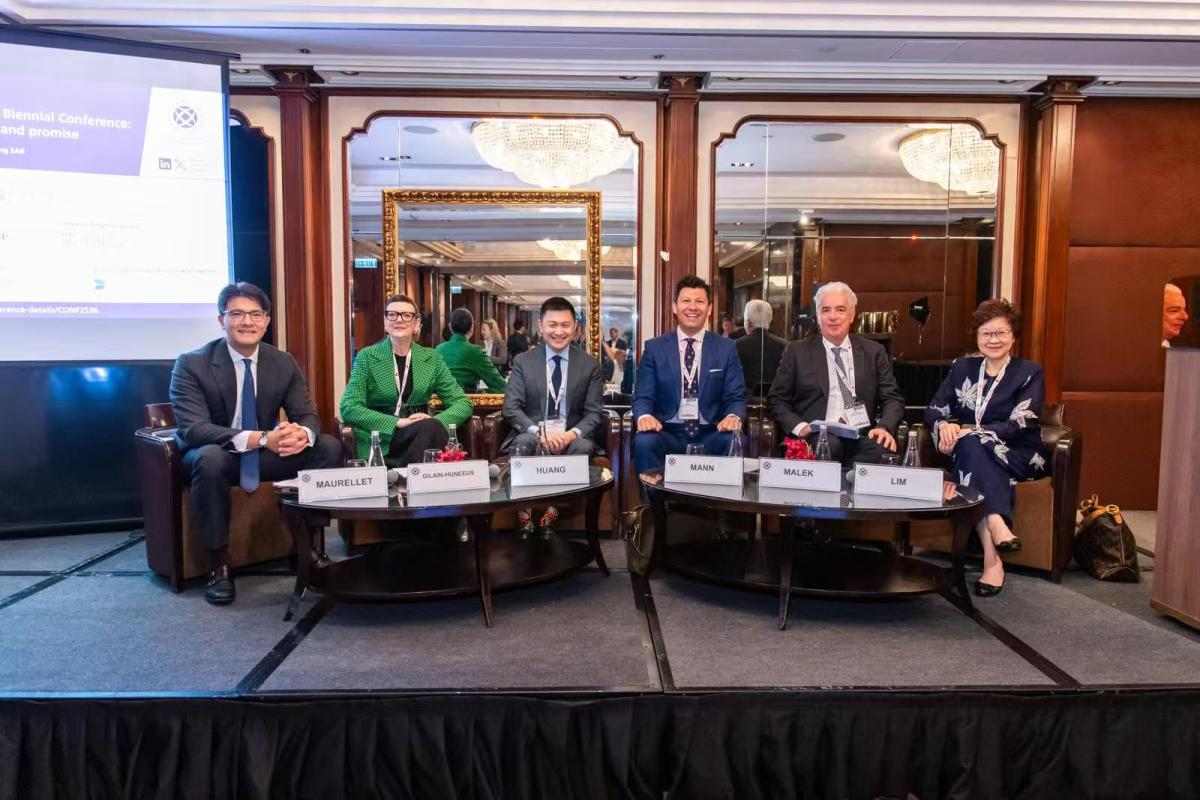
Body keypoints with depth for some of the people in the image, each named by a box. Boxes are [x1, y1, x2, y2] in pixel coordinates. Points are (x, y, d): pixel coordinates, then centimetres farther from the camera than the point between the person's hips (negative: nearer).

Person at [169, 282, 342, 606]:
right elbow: (193, 430, -26)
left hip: (267, 453, 4)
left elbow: (308, 415, -4)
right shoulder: (191, 364, -15)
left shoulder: (283, 363, -2)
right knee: (210, 457, -39)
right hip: (214, 456, -4)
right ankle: (218, 565, -25)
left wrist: (303, 434, -33)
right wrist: (260, 438, -41)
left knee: (329, 447, -16)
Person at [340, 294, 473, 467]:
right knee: (431, 428, -32)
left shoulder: (431, 358, 10)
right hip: (379, 442, -3)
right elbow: (348, 408, -6)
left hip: (421, 434, 3)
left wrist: (435, 421, -16)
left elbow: (462, 403, 6)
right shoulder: (367, 357, 4)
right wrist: (397, 422, -19)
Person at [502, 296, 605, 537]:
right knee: (523, 443, -34)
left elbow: (595, 413, 1)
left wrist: (572, 433, -20)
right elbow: (510, 408, -3)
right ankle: (524, 515, -23)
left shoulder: (590, 364, 6)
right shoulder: (523, 361, 6)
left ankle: (552, 512, -22)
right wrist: (538, 431, -22)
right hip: (532, 433, 0)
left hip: (572, 437, 0)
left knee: (583, 446, -33)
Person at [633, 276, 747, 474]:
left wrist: (734, 417, -19)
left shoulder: (726, 348, 10)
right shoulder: (654, 348, 8)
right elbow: (642, 397, 3)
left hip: (710, 434, 1)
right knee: (644, 441, -32)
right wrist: (644, 416, -21)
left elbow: (735, 397, 6)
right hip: (668, 433, -1)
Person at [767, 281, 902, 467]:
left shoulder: (874, 352, 16)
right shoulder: (797, 352, 11)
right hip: (818, 436, -2)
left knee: (884, 450, -31)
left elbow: (892, 398, 13)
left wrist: (884, 427, -8)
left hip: (864, 436, 2)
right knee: (830, 445, -36)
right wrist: (799, 426, -8)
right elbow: (777, 399, 10)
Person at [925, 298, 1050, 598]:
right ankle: (998, 527, -44)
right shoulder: (962, 367, 15)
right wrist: (944, 425, -16)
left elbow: (1020, 425, -10)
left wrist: (969, 433, -22)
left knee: (970, 446, -35)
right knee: (969, 446, -34)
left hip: (1019, 458, -2)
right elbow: (934, 409, 9)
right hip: (973, 456, 3)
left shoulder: (1029, 373, 3)